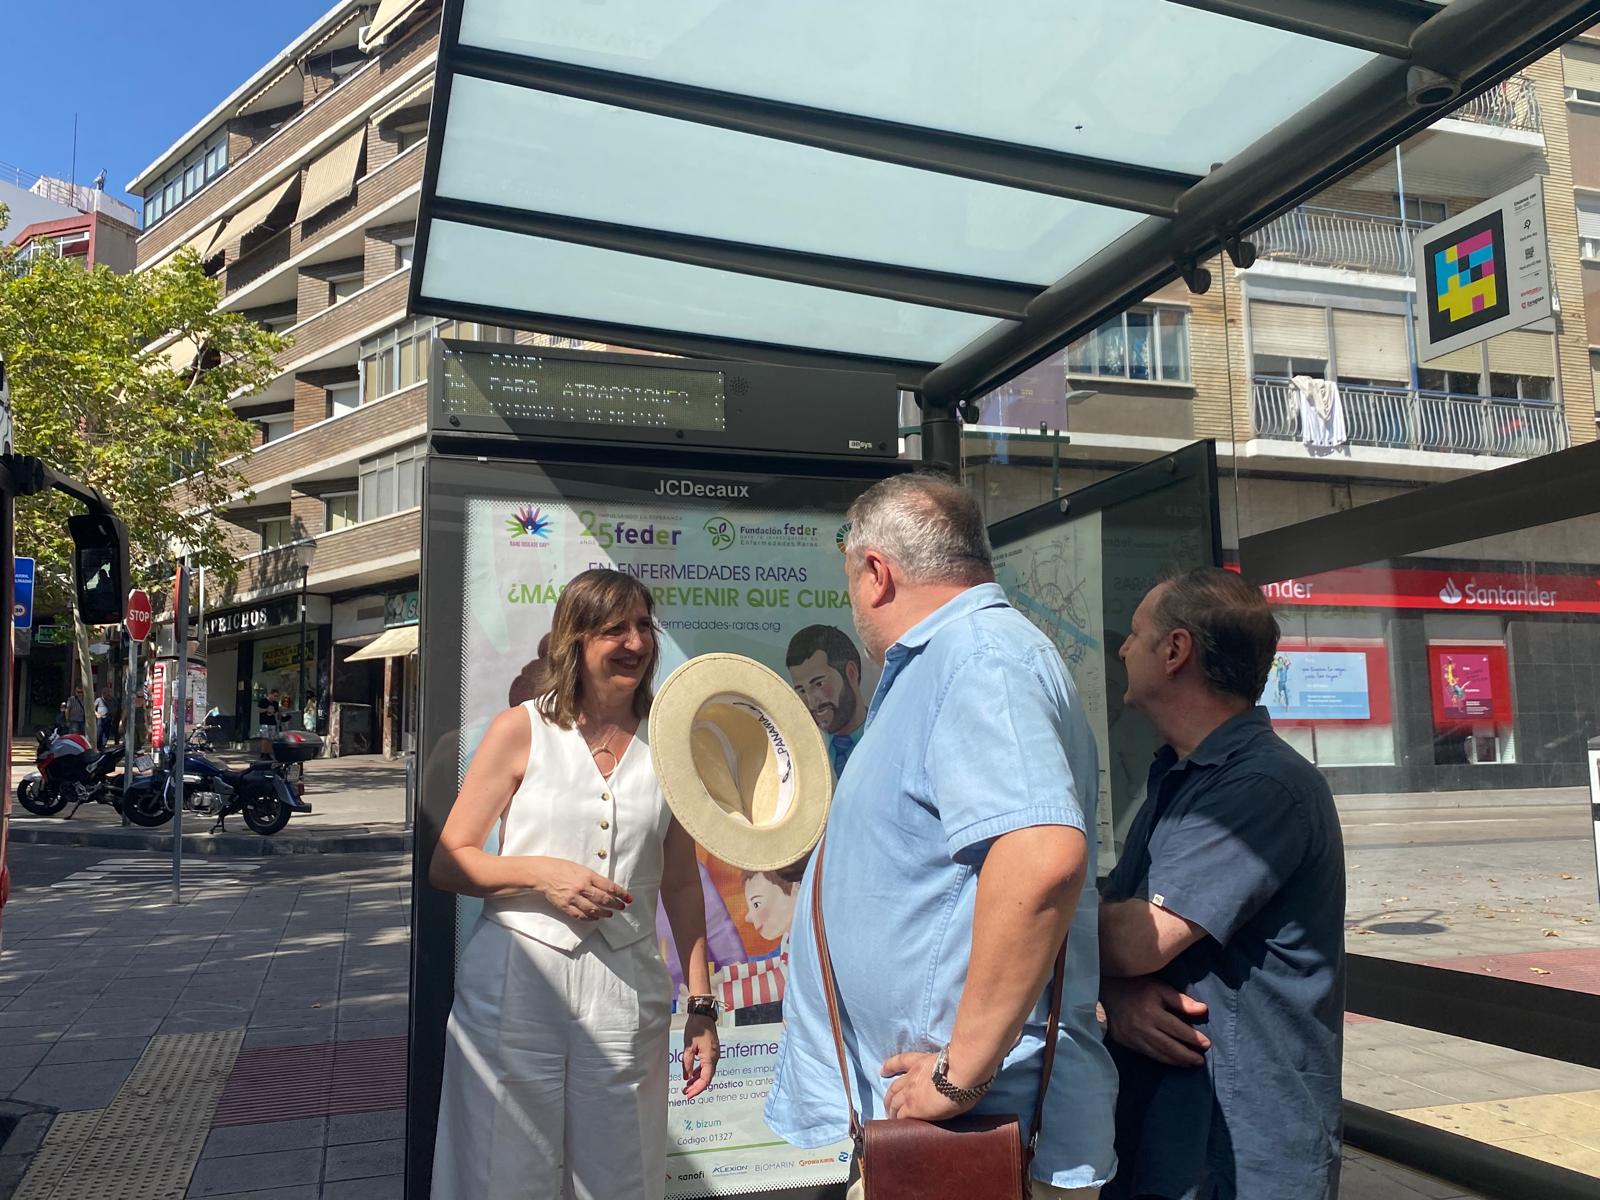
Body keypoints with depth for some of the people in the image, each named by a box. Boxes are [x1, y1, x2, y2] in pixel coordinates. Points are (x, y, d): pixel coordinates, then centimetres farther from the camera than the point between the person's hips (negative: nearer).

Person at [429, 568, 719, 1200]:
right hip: (514, 983, -2)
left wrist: (701, 1006, 6)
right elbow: (447, 864, 1)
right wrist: (541, 872, -15)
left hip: (625, 994, 2)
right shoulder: (521, 730, -1)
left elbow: (681, 885, 9)